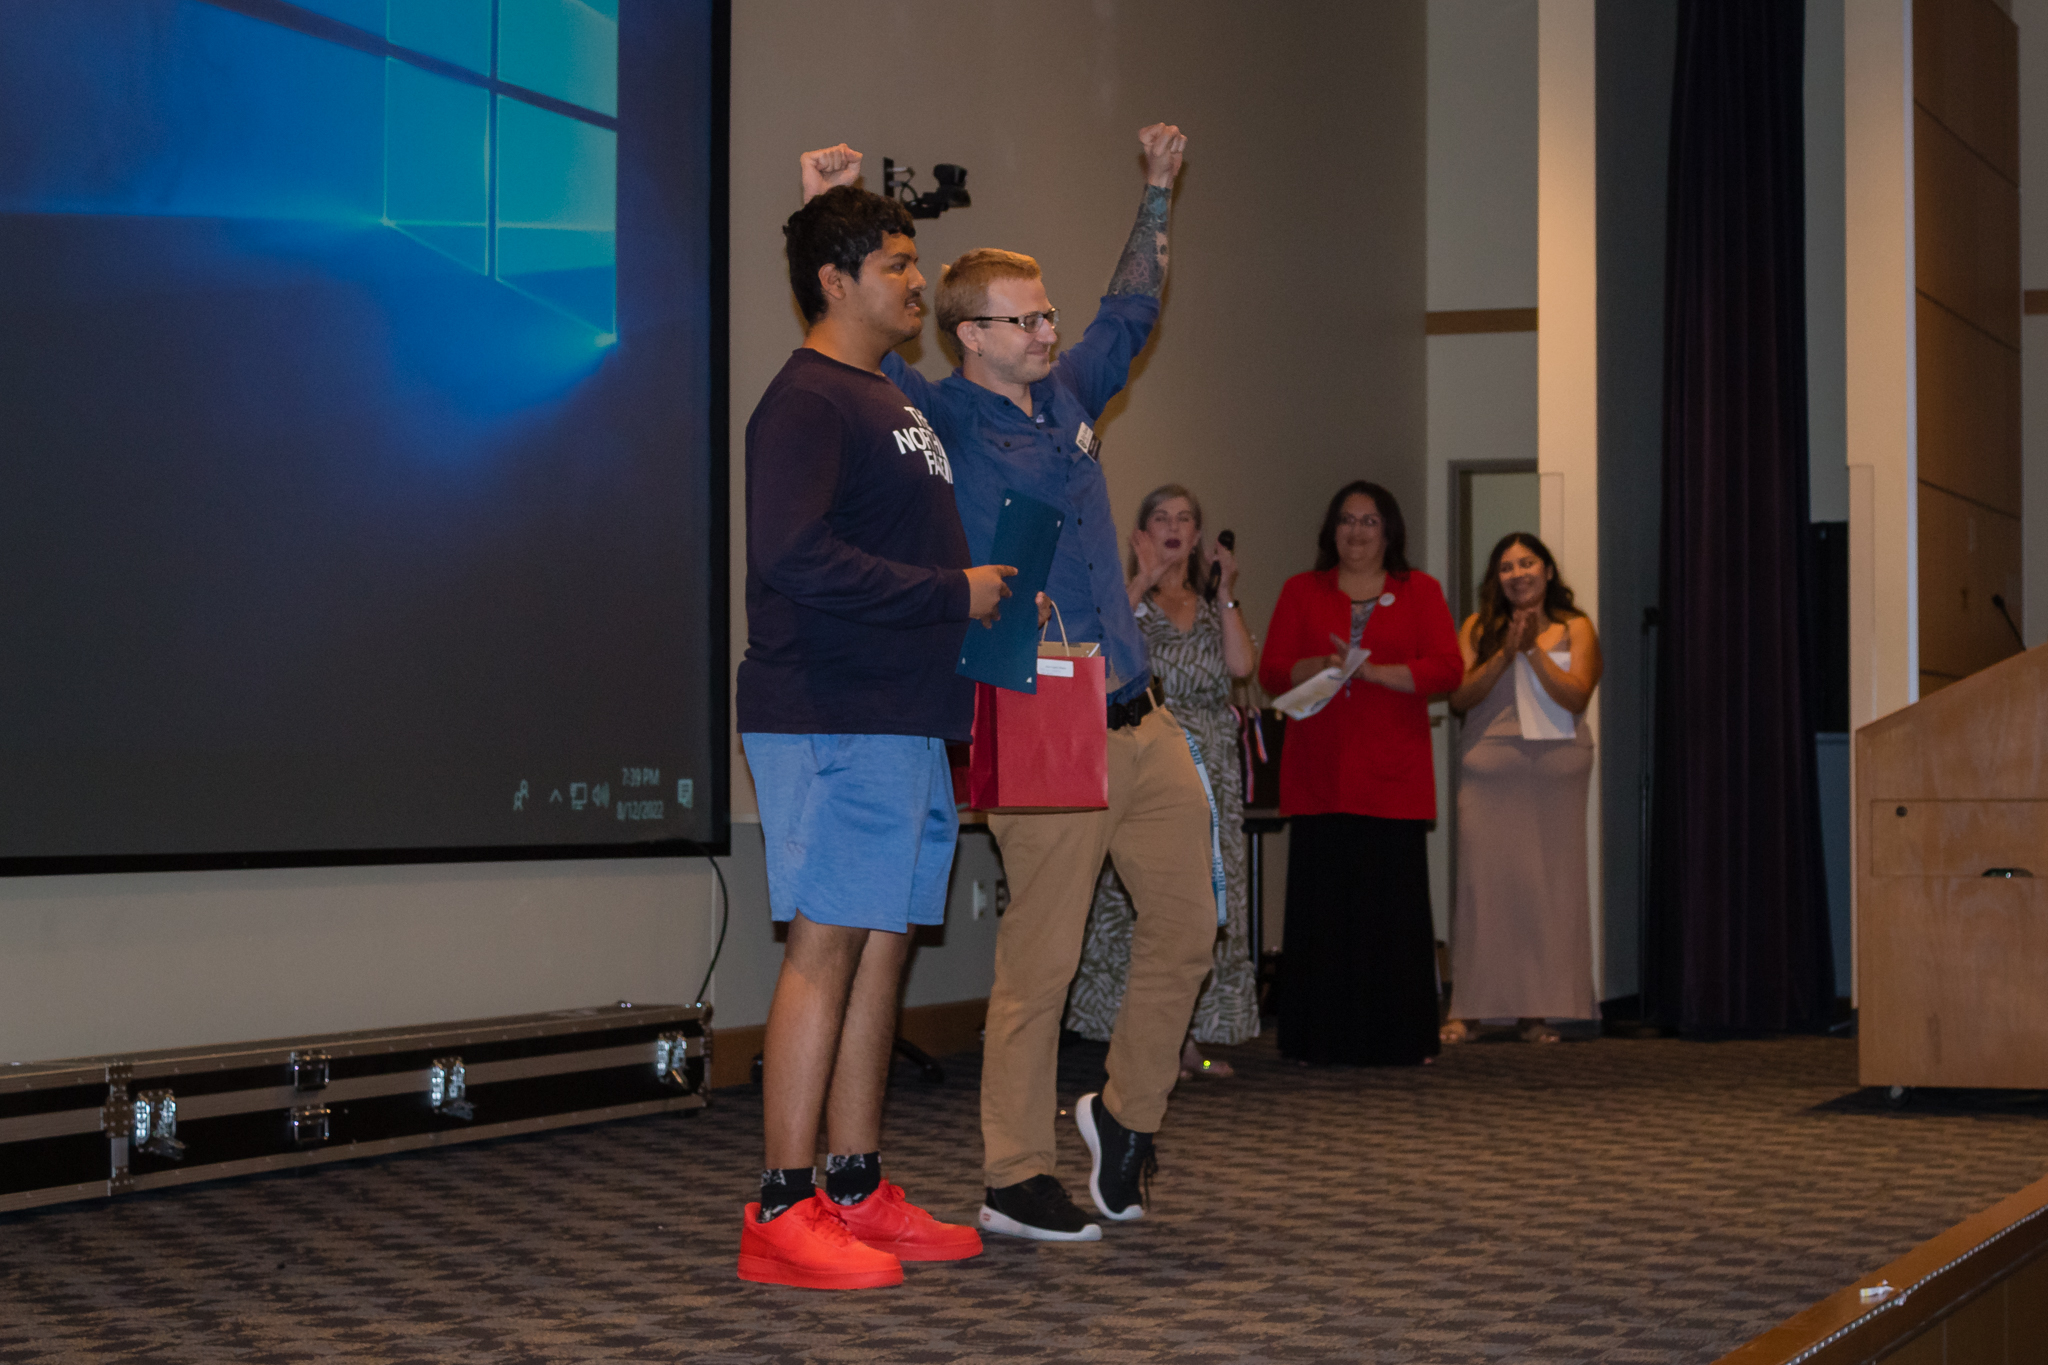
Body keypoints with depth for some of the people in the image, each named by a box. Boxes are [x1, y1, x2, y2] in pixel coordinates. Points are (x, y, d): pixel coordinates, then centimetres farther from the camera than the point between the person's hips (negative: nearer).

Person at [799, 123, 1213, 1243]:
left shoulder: (1067, 394, 14)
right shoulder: (940, 420, -5)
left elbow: (1132, 309, 29)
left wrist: (1156, 193, 30)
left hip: (1143, 725, 7)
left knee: (1186, 924, 12)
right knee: (1040, 961, -4)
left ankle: (1127, 1113, 29)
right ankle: (1014, 1181, 5)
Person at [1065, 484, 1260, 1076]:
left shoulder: (1212, 606, 16)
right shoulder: (1129, 599, 6)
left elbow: (1242, 665, -1)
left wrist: (1227, 592, -1)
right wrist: (1144, 580, -14)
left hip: (1210, 767, 4)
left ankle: (1194, 1037, 7)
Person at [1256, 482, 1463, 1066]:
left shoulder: (1419, 591, 11)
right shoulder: (1302, 591, 15)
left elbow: (1447, 669, -1)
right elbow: (1272, 672, 7)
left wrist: (1370, 669, -12)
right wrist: (1324, 665, -13)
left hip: (1392, 777, -1)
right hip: (1318, 779, 1)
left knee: (1393, 907, -5)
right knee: (1321, 906, -3)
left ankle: (1393, 1040, 1)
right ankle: (1321, 1038, 2)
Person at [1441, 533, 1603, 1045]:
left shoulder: (1575, 628, 8)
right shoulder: (1478, 628, 10)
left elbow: (1576, 697, -5)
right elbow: (1458, 696, -1)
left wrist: (1533, 649, -10)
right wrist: (1505, 652, -9)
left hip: (1556, 770, 0)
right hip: (1488, 768, 0)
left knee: (1548, 884, -2)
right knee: (1482, 883, -4)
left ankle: (1535, 1011, 3)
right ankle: (1466, 1010, -3)